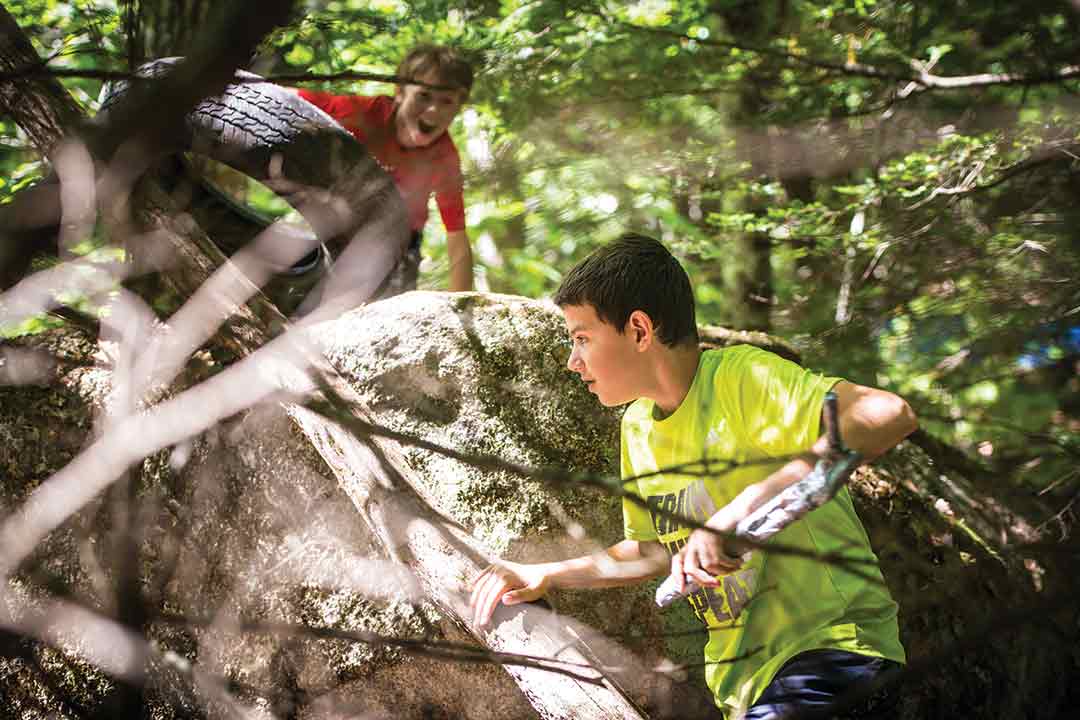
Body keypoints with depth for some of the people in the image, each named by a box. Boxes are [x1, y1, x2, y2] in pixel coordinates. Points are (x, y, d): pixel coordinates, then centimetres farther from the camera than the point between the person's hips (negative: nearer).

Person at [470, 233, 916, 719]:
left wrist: (744, 506, -37)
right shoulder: (637, 426, 11)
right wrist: (545, 576, 19)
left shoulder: (737, 378, -16)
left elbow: (888, 415, -32)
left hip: (828, 648, -8)